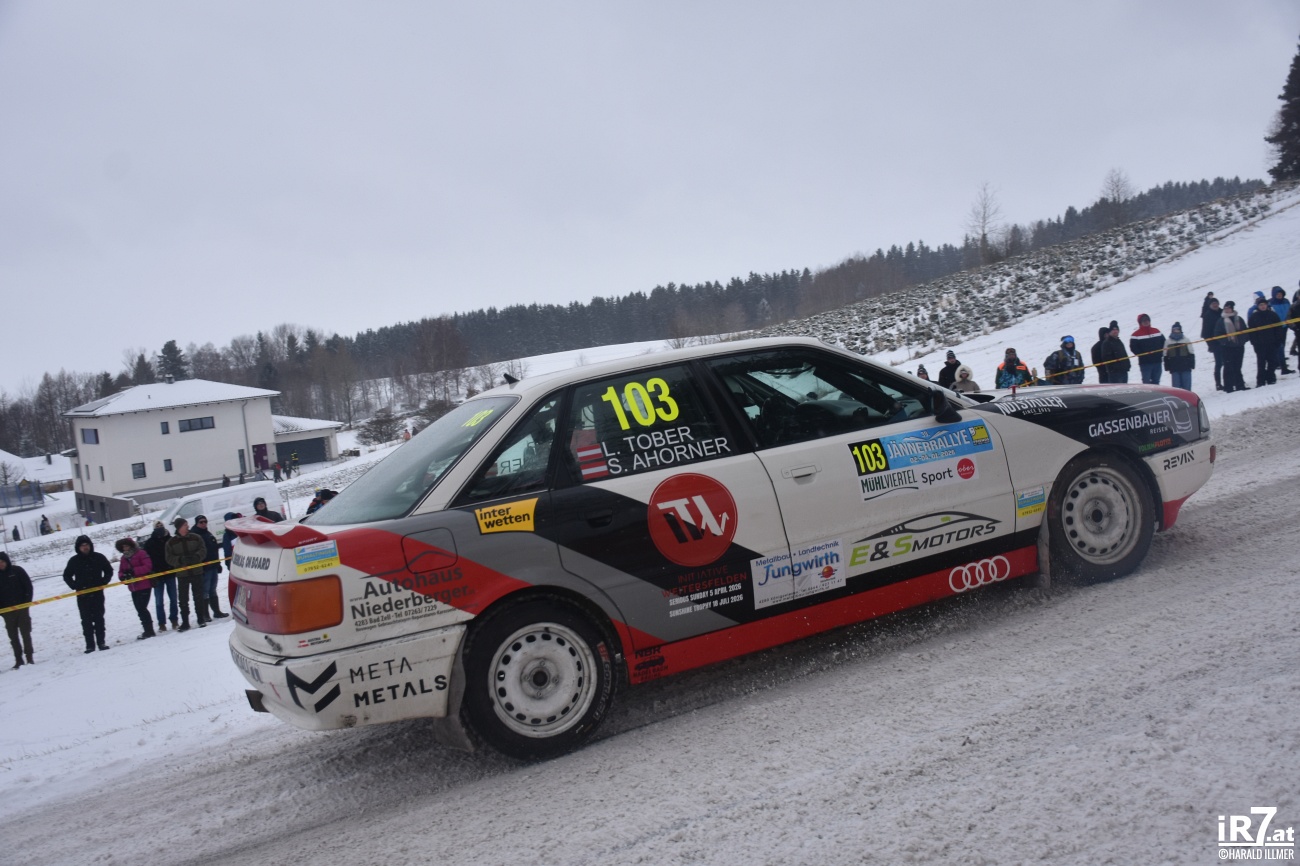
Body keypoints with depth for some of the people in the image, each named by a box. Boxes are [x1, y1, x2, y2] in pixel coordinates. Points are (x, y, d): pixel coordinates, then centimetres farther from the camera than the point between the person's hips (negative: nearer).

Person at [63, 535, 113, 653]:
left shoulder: (99, 557, 1)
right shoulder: (74, 561, 1)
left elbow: (109, 571, 12)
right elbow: (66, 576, 12)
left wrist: (103, 583, -2)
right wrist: (75, 586, -3)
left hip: (97, 593, 0)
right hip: (83, 595, 0)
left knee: (99, 618, 5)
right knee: (86, 620, 1)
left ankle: (101, 642, 11)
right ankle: (90, 645, 2)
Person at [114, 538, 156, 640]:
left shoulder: (141, 554, -5)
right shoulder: (124, 558, 16)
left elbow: (148, 566, -15)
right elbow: (120, 571, 15)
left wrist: (133, 571, -22)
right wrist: (123, 576, -9)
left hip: (144, 586, -7)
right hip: (133, 588, 7)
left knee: (142, 609, -11)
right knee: (140, 610, 9)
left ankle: (149, 631, -5)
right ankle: (148, 630, 17)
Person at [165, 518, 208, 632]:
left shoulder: (195, 538, 1)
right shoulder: (171, 542, -1)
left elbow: (203, 550, -2)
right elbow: (169, 558, -4)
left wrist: (196, 556, -22)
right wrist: (180, 560, -22)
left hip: (196, 572, 1)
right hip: (182, 574, -1)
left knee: (198, 596, 7)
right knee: (183, 599, 2)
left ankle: (201, 620, 17)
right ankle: (185, 623, 7)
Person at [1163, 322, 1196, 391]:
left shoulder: (1186, 340, 4)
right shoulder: (1168, 342, 6)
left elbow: (1191, 354, 4)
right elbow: (1166, 356, 8)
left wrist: (1191, 365, -3)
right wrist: (1167, 367, 3)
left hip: (1186, 368, 0)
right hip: (1174, 369, 0)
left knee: (1187, 385, 2)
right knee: (1176, 385, 1)